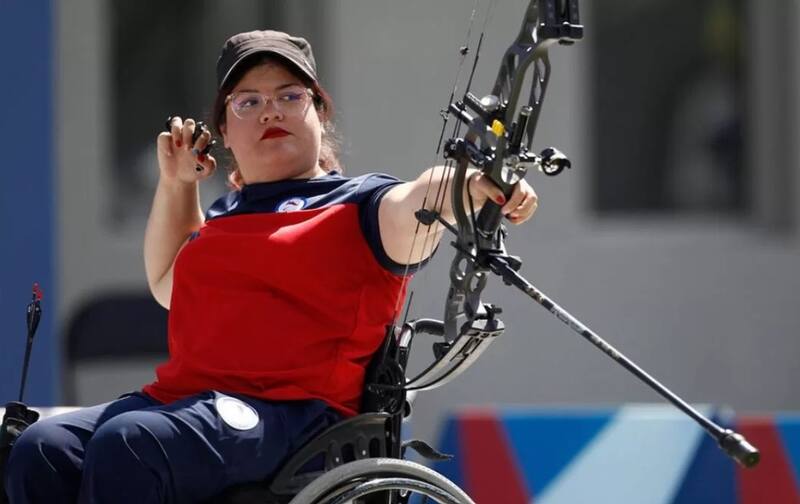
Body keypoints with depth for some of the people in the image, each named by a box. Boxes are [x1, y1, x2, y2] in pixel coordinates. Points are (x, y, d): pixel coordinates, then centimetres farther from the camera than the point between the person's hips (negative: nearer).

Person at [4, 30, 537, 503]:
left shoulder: (357, 204, 6)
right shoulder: (224, 213, 27)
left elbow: (411, 207, -18)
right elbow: (167, 282, 46)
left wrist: (474, 185, -41)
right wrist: (176, 184, 33)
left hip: (287, 414, -7)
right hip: (179, 399, 7)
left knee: (126, 445, -34)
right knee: (43, 451, -17)